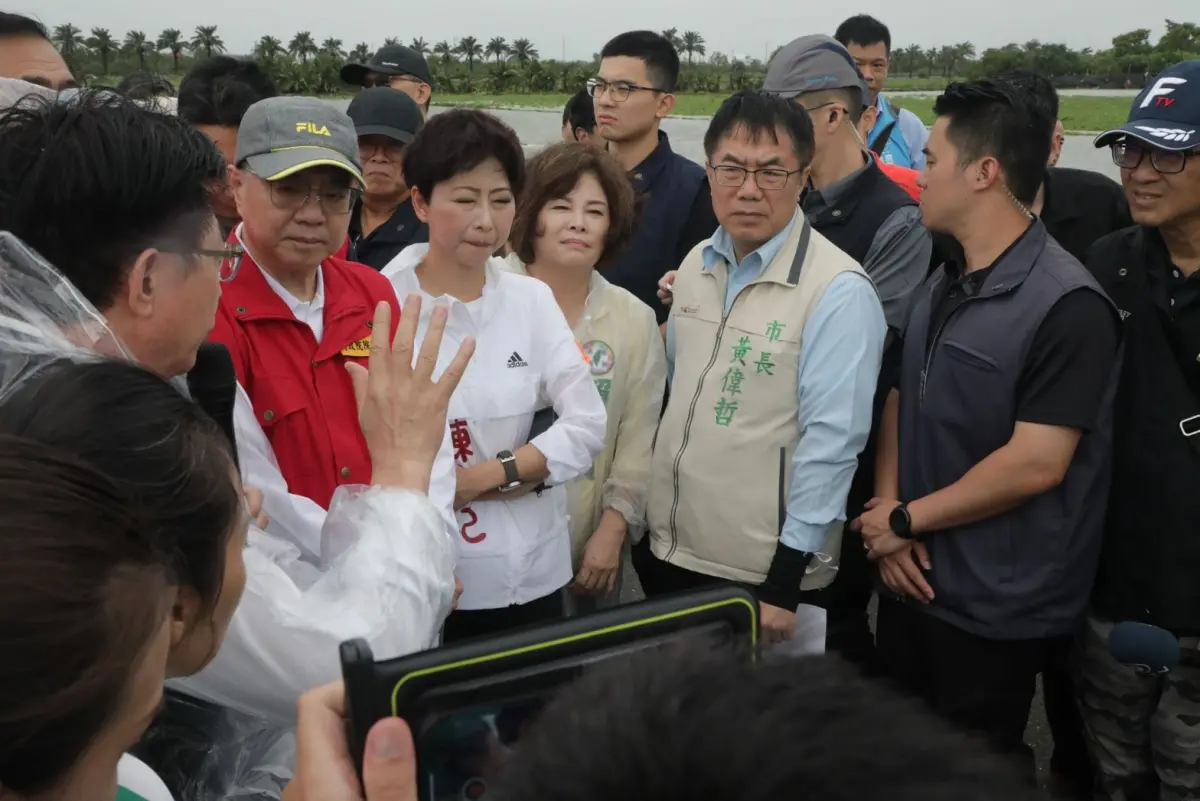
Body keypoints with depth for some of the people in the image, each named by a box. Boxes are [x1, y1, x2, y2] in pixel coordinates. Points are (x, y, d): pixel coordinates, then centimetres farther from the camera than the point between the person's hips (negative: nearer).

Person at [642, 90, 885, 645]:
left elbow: (830, 441, -18)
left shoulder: (839, 292, -16)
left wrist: (783, 585, -17)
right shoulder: (696, 265, 5)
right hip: (666, 551, 6)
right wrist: (642, 524, 15)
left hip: (761, 575, -6)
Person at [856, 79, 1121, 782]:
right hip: (912, 580, 7)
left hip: (995, 606, -7)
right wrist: (887, 509, -6)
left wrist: (906, 520, -14)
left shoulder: (1067, 305, -20)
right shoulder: (941, 286, 6)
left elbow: (1035, 465, -23)